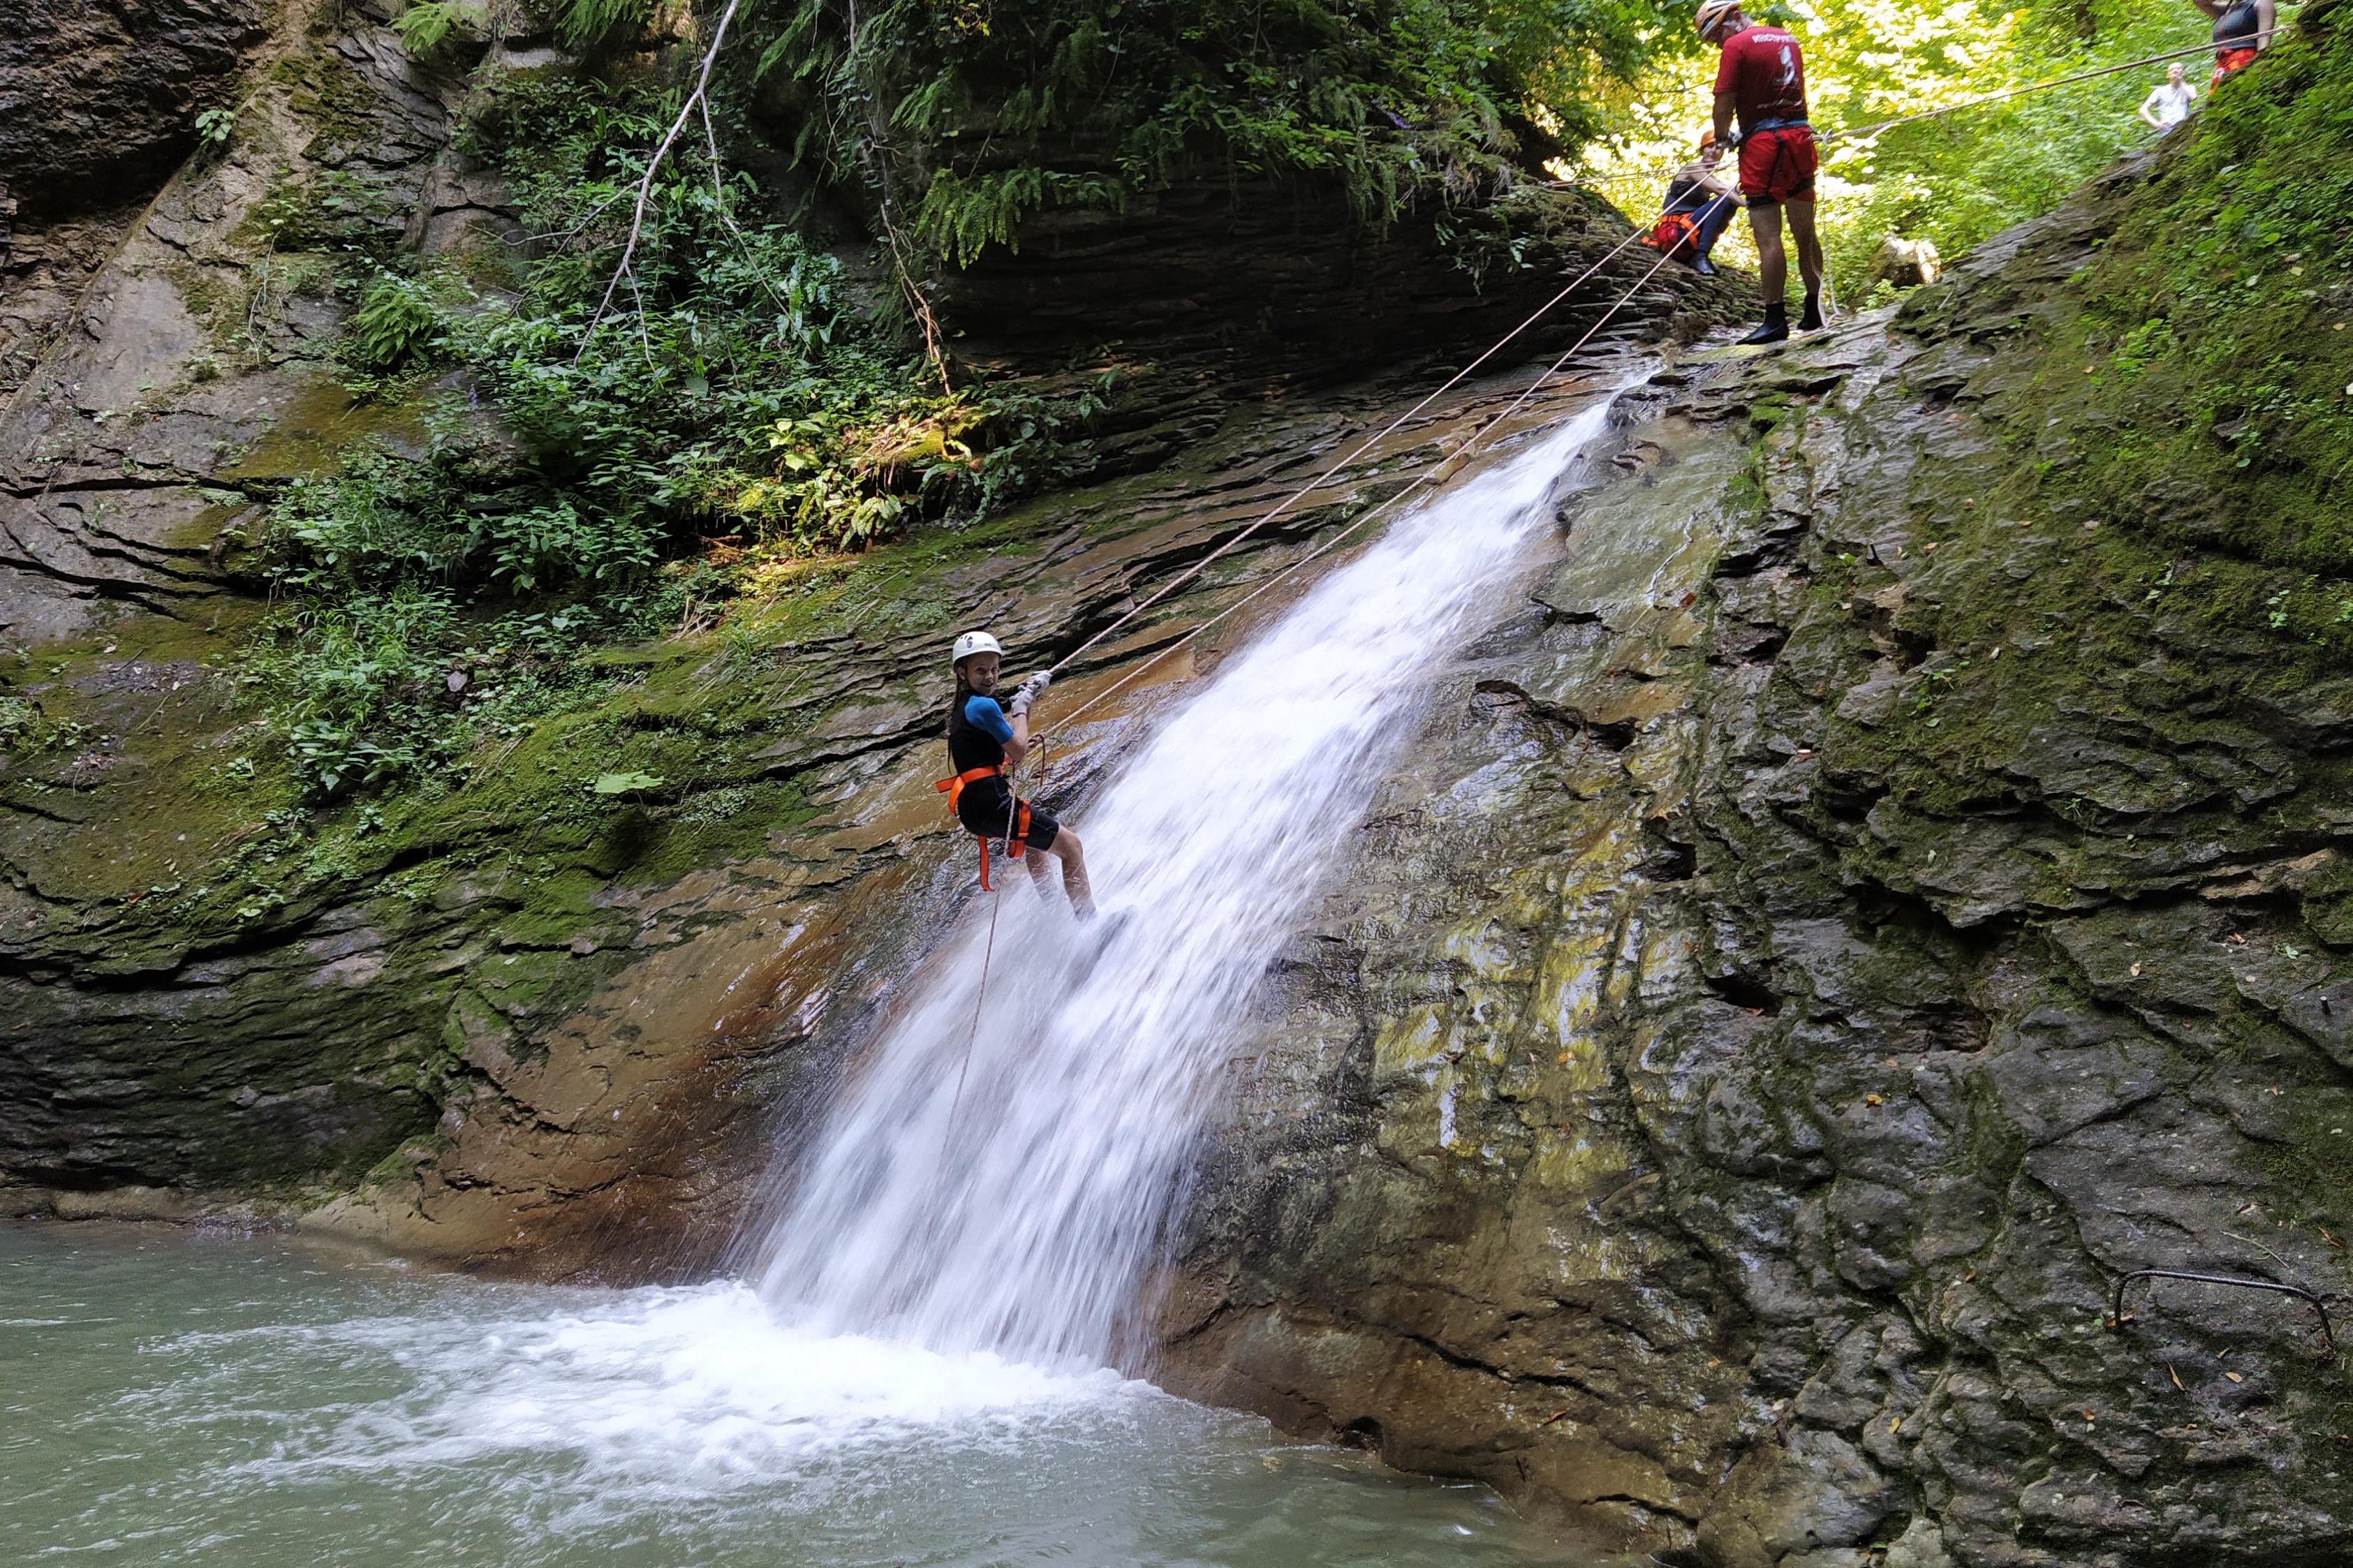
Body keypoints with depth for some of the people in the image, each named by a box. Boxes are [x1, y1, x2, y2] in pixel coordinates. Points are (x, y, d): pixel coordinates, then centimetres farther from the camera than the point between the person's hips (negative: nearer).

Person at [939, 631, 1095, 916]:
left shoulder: (962, 706, 16)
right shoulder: (983, 705, -15)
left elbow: (1008, 740, 24)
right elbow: (1019, 751, -10)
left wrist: (1027, 697, 19)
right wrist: (1021, 709, 3)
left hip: (973, 804, 10)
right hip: (990, 803, -10)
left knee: (1039, 837, 37)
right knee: (1070, 845, -7)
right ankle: (1089, 922, -10)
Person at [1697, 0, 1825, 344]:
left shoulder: (1737, 45, -7)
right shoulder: (1788, 39, 16)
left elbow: (1724, 102, -11)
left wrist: (1721, 140, 7)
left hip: (1763, 144, -7)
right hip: (1800, 136, 7)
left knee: (1768, 236, -7)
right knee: (1806, 232, 11)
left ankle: (1776, 319, -10)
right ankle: (1813, 313, 16)